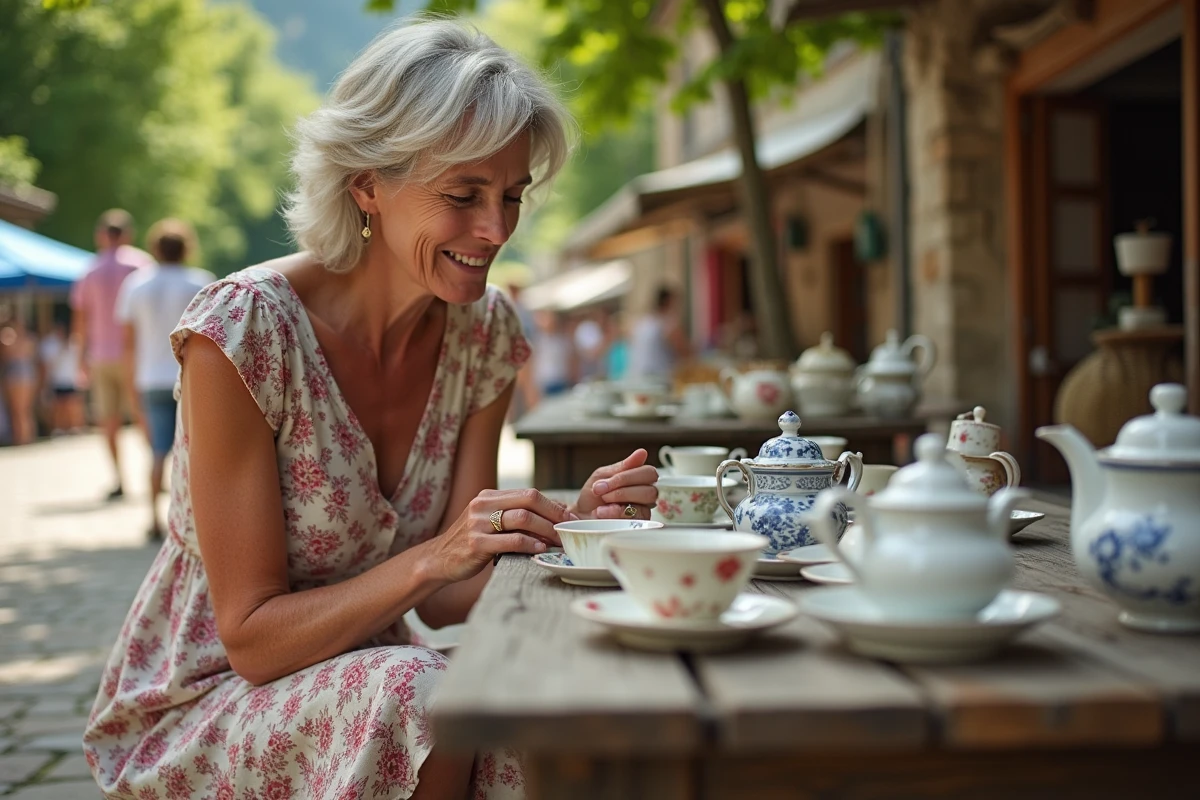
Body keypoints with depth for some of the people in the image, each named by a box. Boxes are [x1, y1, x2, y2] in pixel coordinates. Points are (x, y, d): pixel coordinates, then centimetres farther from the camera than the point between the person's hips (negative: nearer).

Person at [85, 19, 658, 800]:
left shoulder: (486, 332, -5)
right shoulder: (238, 331, -22)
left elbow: (444, 601, -5)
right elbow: (251, 637, -19)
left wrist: (564, 528, -24)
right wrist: (432, 556, -32)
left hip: (365, 674, 5)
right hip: (203, 701, -4)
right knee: (416, 699, -33)